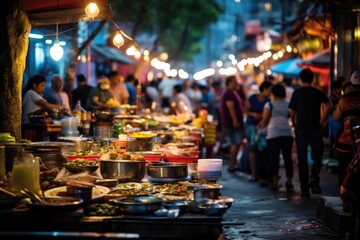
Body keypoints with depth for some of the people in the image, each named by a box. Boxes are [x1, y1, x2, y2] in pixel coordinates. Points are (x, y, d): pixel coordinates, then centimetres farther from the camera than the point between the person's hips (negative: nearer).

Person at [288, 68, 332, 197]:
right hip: (315, 129, 0)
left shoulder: (297, 93, 2)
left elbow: (292, 112, -1)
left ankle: (304, 188, 6)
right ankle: (314, 177, -14)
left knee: (302, 159, 6)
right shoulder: (318, 92, 2)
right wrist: (322, 121, -3)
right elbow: (328, 106, -11)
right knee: (317, 156, 11)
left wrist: (295, 125, 11)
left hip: (301, 129, 0)